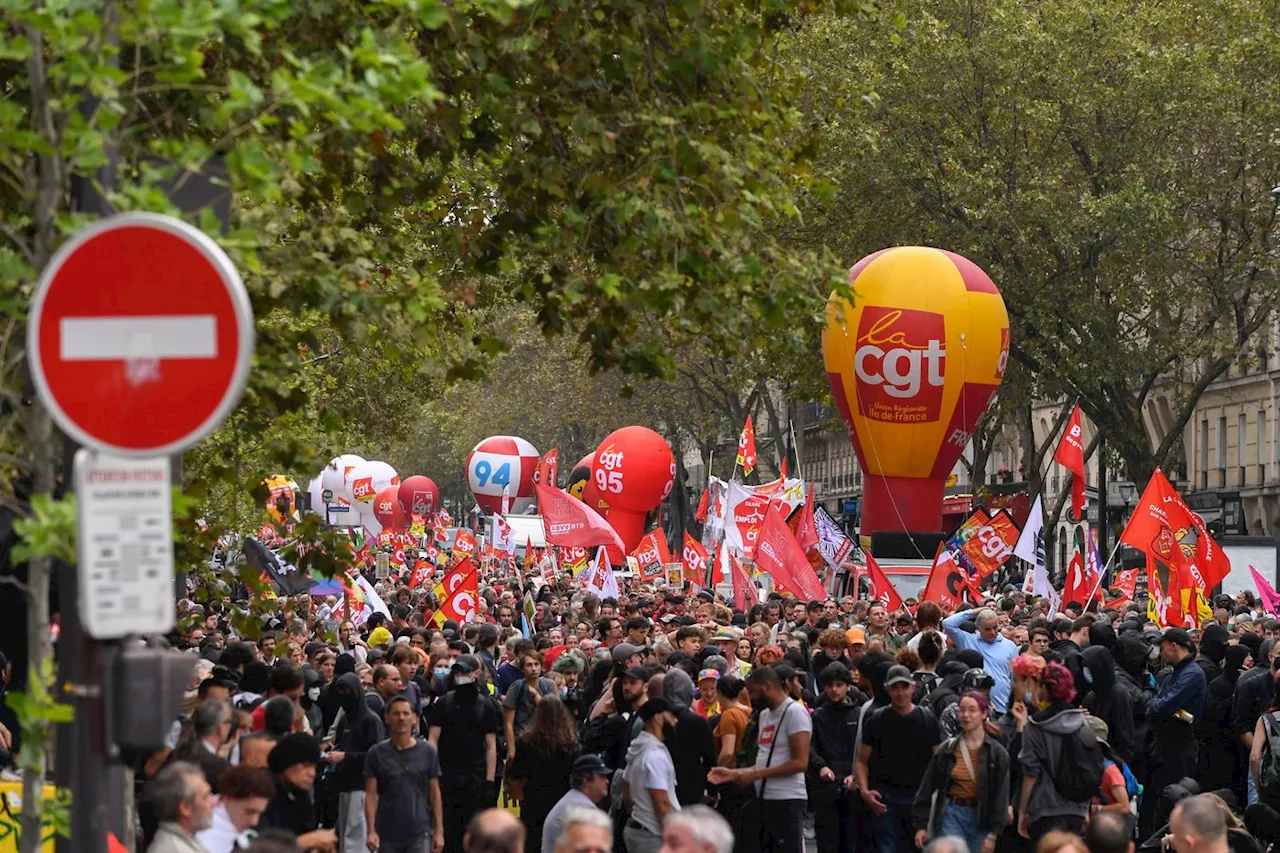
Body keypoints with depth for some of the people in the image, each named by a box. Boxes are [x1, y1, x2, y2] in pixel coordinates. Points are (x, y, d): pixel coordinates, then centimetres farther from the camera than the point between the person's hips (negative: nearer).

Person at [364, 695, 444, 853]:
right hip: (387, 834, 1)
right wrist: (371, 831, -13)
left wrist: (439, 831, -1)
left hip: (420, 834, -1)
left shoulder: (427, 752, 0)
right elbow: (371, 795, -2)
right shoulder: (377, 754, -1)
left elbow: (434, 794, 3)